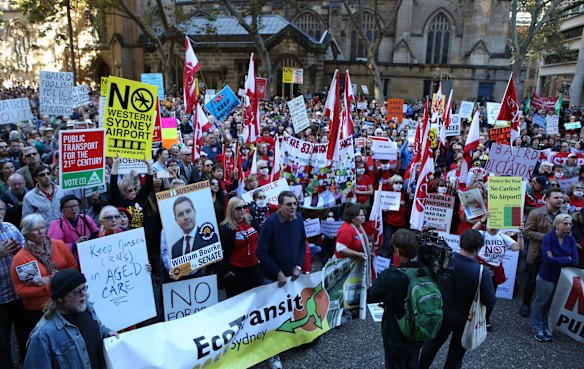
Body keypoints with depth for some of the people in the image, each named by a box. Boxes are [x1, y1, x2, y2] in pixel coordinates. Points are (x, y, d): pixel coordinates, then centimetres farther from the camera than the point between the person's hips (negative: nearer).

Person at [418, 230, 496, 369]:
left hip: (442, 314, 3)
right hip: (464, 320, -3)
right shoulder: (482, 272, -28)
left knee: (432, 343, 26)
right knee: (455, 354, 20)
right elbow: (490, 303, -19)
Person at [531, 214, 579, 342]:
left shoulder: (571, 240, -3)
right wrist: (566, 259, -20)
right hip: (547, 277, -4)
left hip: (563, 277, 4)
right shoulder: (548, 238, -16)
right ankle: (537, 328, 26)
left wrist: (555, 259, -19)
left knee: (552, 304, 15)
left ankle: (545, 327, 32)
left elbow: (575, 261, -12)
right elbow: (547, 259, -26)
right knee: (541, 302, 10)